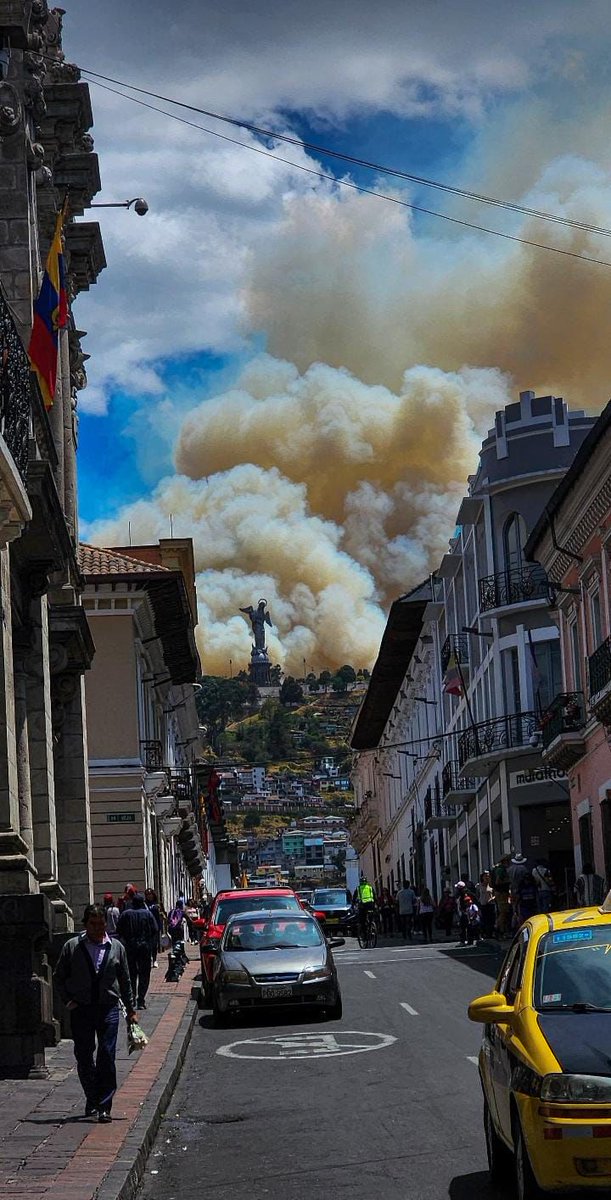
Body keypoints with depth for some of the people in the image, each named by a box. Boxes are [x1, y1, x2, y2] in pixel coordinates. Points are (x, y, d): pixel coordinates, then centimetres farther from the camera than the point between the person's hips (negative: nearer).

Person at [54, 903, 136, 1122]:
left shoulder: (116, 947, 7)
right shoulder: (72, 946, 3)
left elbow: (125, 981, 14)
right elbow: (59, 977, 11)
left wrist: (130, 1010, 15)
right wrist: (68, 1000, 1)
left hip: (108, 1008, 0)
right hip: (81, 1010, 0)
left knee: (107, 1057, -7)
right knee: (83, 1057, 5)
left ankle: (104, 1106, -4)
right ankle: (92, 1100, 23)